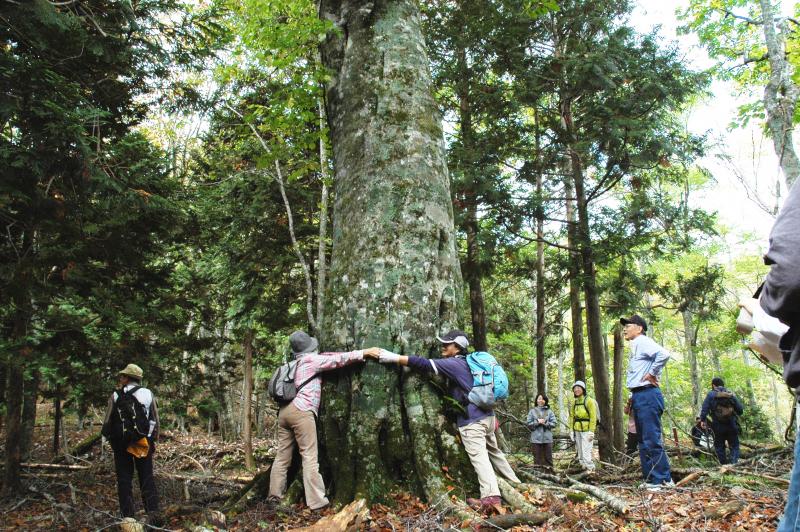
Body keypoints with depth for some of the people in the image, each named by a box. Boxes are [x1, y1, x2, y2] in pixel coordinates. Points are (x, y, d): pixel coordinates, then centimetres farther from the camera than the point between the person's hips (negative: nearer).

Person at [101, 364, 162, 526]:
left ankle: (128, 516, 6)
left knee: (124, 480, 7)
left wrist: (111, 439, 14)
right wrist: (153, 441, 14)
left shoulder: (116, 396, -5)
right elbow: (156, 421, 3)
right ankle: (154, 512, -7)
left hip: (121, 444, -1)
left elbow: (107, 423, -3)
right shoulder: (149, 394, 1)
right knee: (147, 479, 6)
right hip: (144, 443, 1)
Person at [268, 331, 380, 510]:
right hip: (301, 411, -8)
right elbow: (338, 359, -1)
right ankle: (317, 501, -9)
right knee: (309, 456, -8)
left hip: (284, 410, 8)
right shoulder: (311, 359, -1)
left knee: (283, 454, 13)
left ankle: (275, 494, 18)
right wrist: (364, 352, 2)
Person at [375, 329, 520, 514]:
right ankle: (514, 483, 34)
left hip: (472, 420, -9)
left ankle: (490, 498, -24)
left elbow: (426, 365, -20)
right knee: (494, 451, 22)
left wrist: (395, 358, -21)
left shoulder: (454, 364, -12)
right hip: (487, 415, 9)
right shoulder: (468, 362, 16)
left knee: (478, 456, -14)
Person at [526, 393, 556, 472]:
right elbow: (528, 424, 1)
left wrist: (545, 423, -13)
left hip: (547, 438, 1)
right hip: (536, 438, -1)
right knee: (537, 457, 2)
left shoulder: (549, 411, 6)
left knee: (548, 457, 4)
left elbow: (553, 424, 1)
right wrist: (537, 422, -12)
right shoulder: (532, 411, 5)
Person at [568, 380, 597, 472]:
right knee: (580, 454, 10)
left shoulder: (589, 401, -9)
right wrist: (571, 430, 8)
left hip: (586, 431, -7)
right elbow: (572, 417, 14)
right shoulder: (574, 402, 10)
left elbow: (593, 417, -12)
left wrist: (591, 431, -17)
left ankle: (590, 470, -3)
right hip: (577, 431, 7)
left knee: (586, 453, -11)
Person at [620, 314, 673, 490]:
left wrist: (652, 374, -18)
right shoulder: (635, 346, 21)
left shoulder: (642, 342, -9)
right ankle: (650, 479, 18)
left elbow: (663, 354, -28)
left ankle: (662, 479, -4)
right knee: (643, 440, 12)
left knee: (652, 439, -9)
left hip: (647, 395, -11)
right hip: (639, 397, 11)